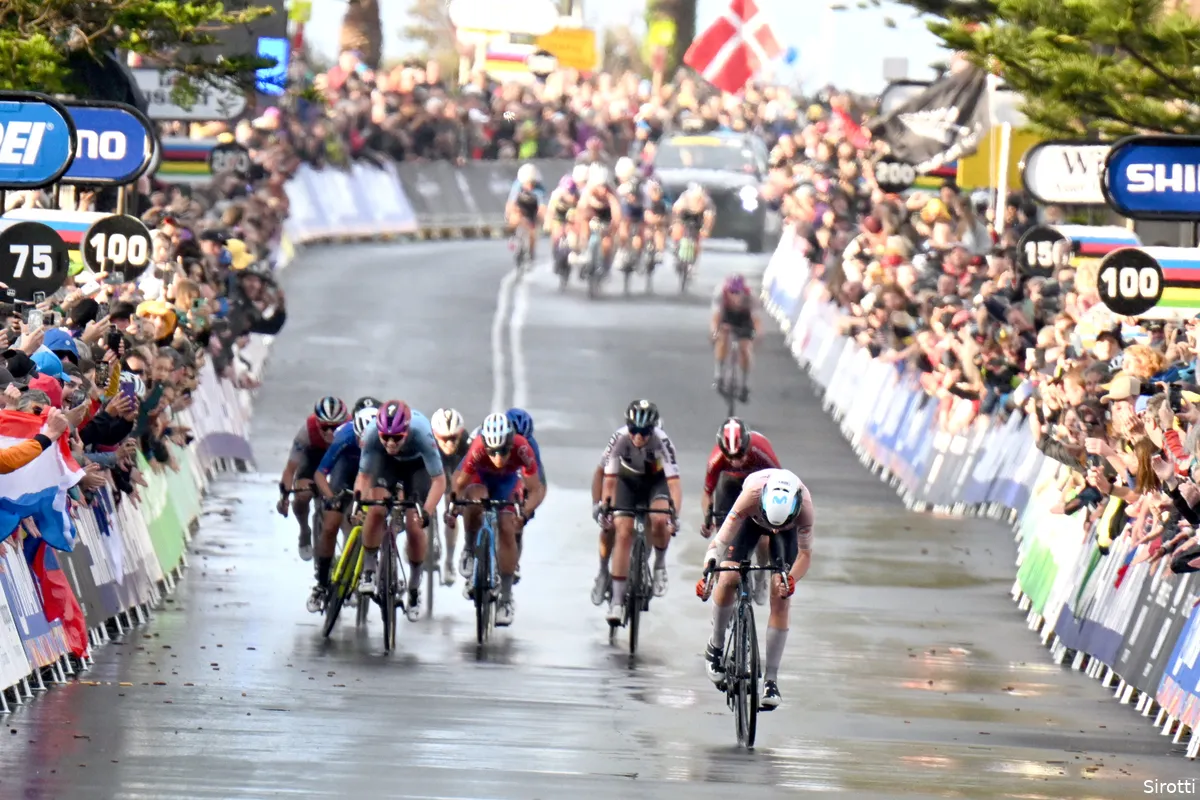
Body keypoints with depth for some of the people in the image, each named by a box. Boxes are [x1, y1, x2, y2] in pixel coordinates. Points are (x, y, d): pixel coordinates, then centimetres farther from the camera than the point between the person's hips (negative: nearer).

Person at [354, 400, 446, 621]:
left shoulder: (422, 433, -41)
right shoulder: (372, 433, -36)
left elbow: (439, 480, -36)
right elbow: (364, 476, -23)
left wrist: (426, 512, -46)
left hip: (417, 464, -1)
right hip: (387, 463, 1)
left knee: (414, 526, -7)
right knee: (376, 511, -22)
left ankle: (414, 589, 10)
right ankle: (369, 571, -5)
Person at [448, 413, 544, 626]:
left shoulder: (522, 450, -38)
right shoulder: (477, 450, -39)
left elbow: (535, 490, -31)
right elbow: (460, 483, -27)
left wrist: (526, 510, -48)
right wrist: (454, 507, -42)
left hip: (507, 480, 1)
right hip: (480, 476, -1)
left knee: (507, 530, -10)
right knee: (475, 503, -34)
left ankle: (506, 598, 0)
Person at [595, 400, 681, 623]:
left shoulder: (661, 441, -33)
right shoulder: (619, 439, -30)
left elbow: (674, 482, -35)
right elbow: (609, 480, -24)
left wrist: (675, 514, -46)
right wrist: (605, 507, -36)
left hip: (657, 481, -1)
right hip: (629, 482, 1)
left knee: (659, 520, -29)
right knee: (623, 533, -12)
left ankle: (660, 563, 1)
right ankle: (617, 599, -8)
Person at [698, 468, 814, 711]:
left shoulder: (804, 507, -40)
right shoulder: (752, 496, -43)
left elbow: (805, 555, -27)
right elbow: (721, 540, -40)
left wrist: (791, 579, -46)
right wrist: (707, 572, -55)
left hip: (789, 528, 0)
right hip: (751, 521, 0)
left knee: (780, 600, -11)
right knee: (727, 579, -19)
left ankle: (770, 680, -5)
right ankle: (715, 647, 7)